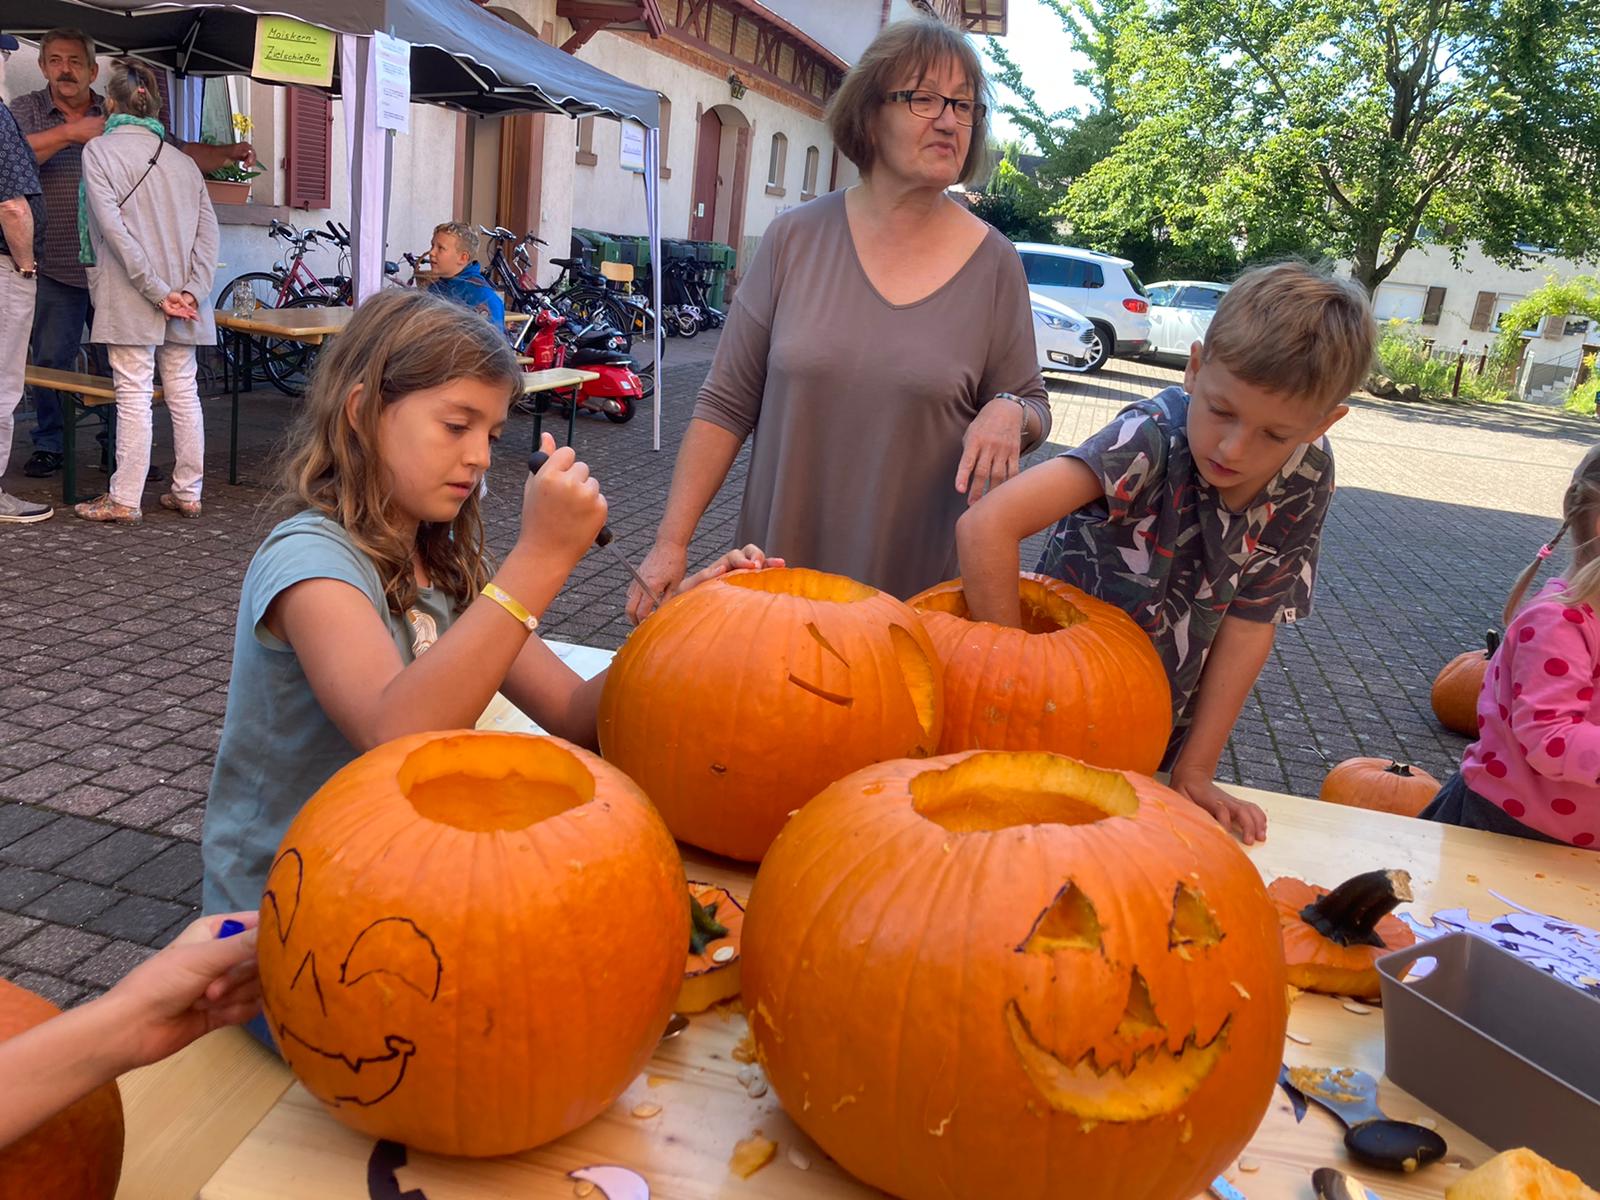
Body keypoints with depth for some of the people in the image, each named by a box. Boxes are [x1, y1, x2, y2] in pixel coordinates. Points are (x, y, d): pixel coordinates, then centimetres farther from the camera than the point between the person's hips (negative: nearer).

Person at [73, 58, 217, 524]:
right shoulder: (182, 160, 11)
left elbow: (113, 227, -14)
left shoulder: (99, 150, -2)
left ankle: (124, 500, 1)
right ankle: (187, 493, 14)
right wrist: (191, 290, -4)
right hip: (182, 298, 4)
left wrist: (156, 290, -14)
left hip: (130, 296, -4)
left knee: (134, 395, -3)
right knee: (183, 391, 9)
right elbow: (208, 227, 2)